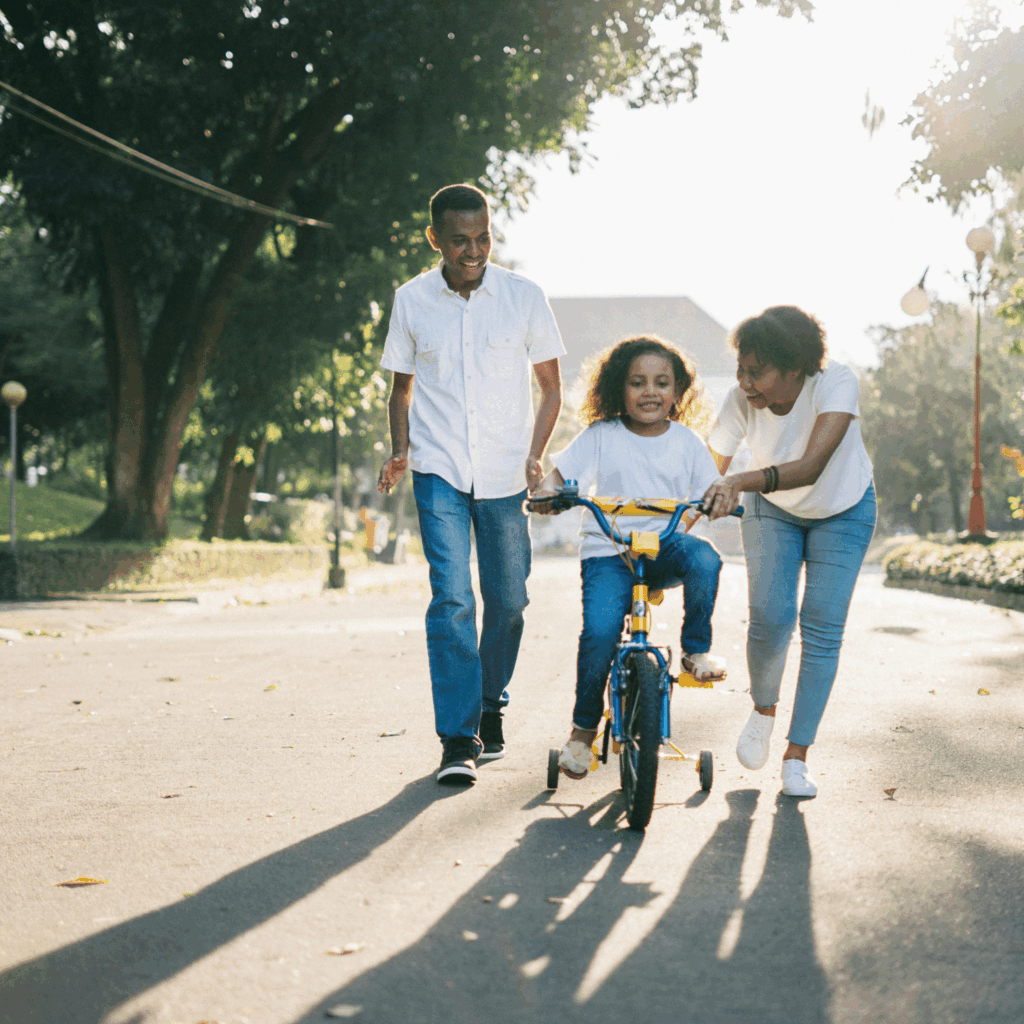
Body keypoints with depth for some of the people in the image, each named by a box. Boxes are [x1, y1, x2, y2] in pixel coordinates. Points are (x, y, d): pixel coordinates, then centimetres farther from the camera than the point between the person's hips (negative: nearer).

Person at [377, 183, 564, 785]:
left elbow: (551, 387, 6)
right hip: (439, 470, -1)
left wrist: (534, 457, -6)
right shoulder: (412, 301, 1)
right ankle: (458, 740, -10)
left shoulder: (524, 297, -2)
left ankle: (490, 707, 31)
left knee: (508, 599, 7)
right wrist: (400, 452, -1)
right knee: (451, 597, -13)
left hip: (505, 474, 1)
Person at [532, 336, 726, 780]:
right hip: (608, 551, -2)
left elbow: (709, 492, 5)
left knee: (704, 559, -34)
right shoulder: (601, 436, 3)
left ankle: (697, 649, -8)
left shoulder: (687, 442, 9)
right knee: (600, 630, -25)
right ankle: (583, 729, -2)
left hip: (665, 544, 2)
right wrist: (546, 492, -25)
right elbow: (560, 473, -1)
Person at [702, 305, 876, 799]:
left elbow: (812, 466, -47)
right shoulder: (742, 399, -27)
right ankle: (763, 709, 15)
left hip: (842, 512, -1)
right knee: (769, 617, -15)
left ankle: (796, 755, 4)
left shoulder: (835, 383, -35)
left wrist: (740, 482, -61)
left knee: (822, 629, -8)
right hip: (773, 511, 1)